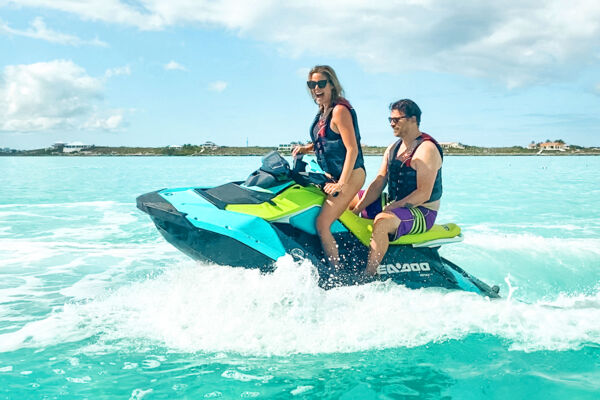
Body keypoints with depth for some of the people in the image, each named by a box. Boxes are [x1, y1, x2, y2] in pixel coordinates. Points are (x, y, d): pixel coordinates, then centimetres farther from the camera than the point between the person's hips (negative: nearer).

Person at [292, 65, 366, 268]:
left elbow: (352, 149, -20)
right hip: (332, 176, 10)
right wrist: (306, 148, 8)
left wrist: (341, 184, -26)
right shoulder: (323, 111, 13)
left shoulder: (340, 110, -15)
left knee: (322, 224, -19)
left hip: (349, 176, -10)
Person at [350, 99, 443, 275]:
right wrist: (356, 210, -6)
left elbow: (424, 194, -23)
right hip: (394, 204, 10)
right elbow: (378, 184, 6)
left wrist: (392, 207, -25)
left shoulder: (427, 149, -15)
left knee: (382, 221, -40)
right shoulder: (393, 148, 11)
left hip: (422, 214, -9)